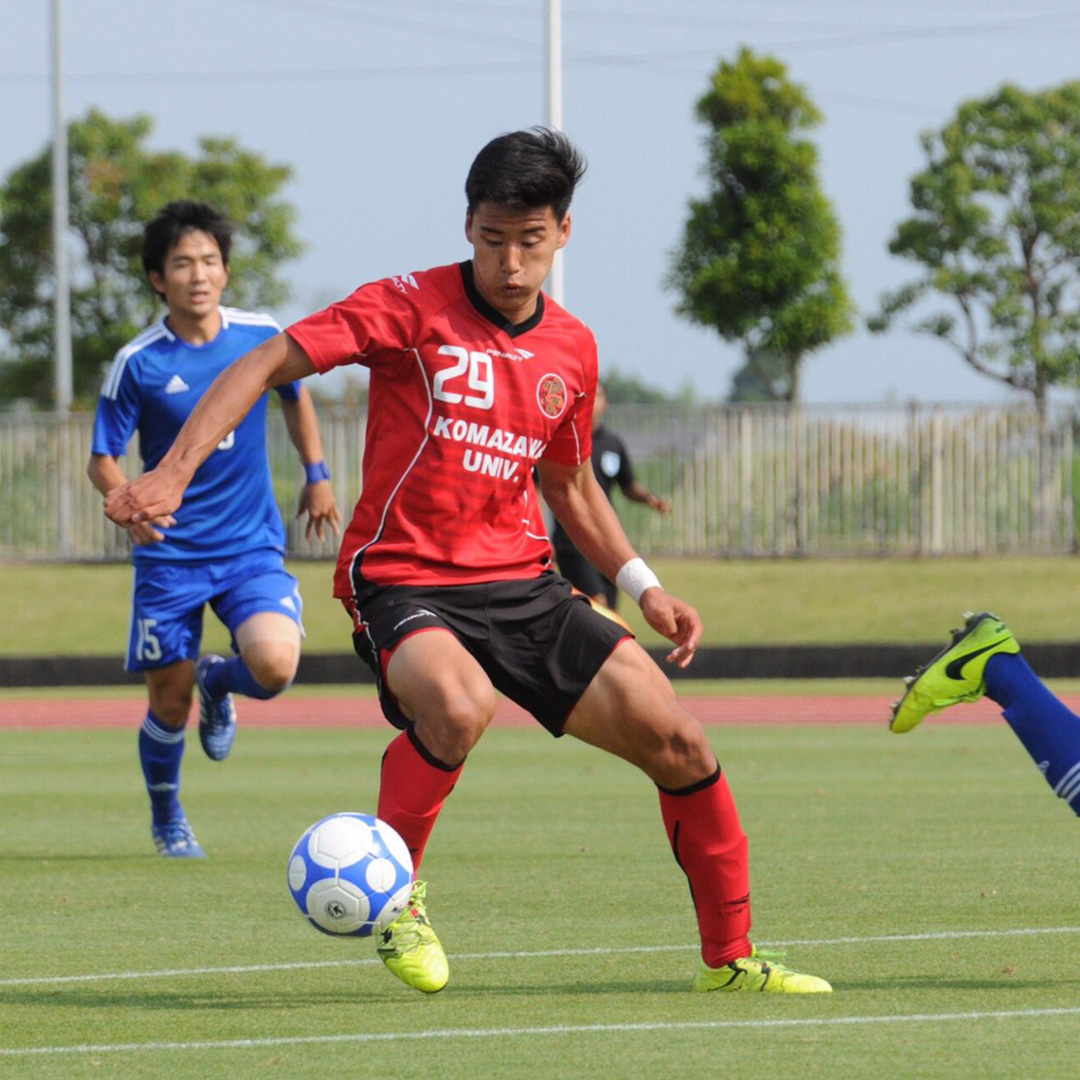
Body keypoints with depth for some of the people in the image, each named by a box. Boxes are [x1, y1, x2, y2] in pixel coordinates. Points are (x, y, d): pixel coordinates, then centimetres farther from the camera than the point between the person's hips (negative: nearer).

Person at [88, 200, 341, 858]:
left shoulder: (262, 336, -3)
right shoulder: (139, 363, -9)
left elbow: (295, 393, 19)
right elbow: (103, 460, -3)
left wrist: (317, 474, 18)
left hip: (252, 546, 1)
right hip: (169, 553, -1)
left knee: (275, 667, -22)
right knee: (169, 700, 3)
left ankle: (219, 682, 16)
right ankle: (168, 824, 30)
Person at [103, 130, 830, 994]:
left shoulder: (572, 349, 9)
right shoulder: (413, 307, -8)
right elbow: (266, 366, -11)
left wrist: (643, 586, 15)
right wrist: (174, 472, -23)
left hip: (522, 582, 5)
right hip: (402, 581, -5)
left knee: (678, 743, -3)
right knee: (460, 705, -38)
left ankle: (729, 958, 15)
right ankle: (395, 894, -11)